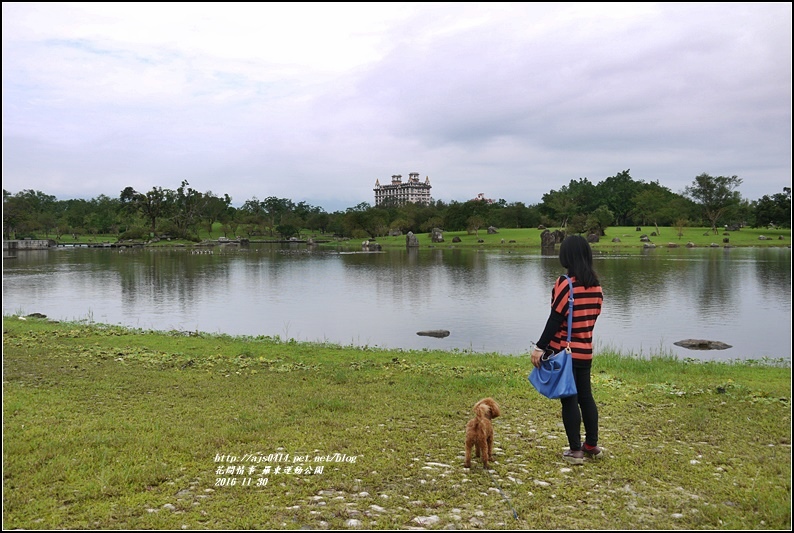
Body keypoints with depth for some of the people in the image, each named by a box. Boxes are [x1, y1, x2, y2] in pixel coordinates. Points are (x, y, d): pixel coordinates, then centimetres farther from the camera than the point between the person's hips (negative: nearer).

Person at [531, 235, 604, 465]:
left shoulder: (565, 283, -16)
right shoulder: (596, 284, 4)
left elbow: (556, 318, -17)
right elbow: (594, 314, 10)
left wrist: (540, 347, -13)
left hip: (565, 350, -6)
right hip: (585, 350, 6)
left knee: (569, 399, 1)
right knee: (586, 396, 16)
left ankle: (575, 450, 6)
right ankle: (592, 445, 26)